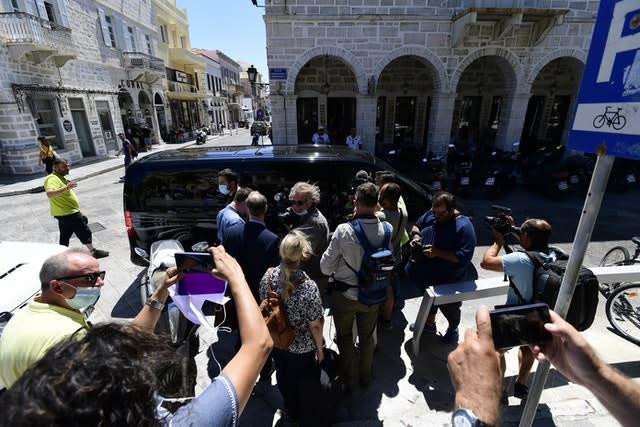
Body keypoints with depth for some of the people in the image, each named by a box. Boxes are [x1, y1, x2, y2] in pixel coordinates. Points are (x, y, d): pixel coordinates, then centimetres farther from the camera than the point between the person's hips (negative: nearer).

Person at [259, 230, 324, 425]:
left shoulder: (268, 276, -22)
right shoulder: (309, 287, -34)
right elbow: (315, 325, -22)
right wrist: (320, 348, -2)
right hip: (302, 346, -3)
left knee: (282, 375, 30)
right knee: (298, 380, 25)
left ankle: (289, 403, 60)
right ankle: (295, 413, 53)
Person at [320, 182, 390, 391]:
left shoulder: (344, 230, -27)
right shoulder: (386, 230, -17)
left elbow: (326, 267, -17)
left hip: (346, 295, -3)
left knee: (345, 337, 22)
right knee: (367, 336, 25)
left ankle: (349, 380, 41)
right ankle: (365, 376, 48)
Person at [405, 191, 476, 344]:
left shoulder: (463, 227, -26)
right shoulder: (431, 215, -7)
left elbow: (464, 256, -29)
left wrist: (438, 252, -35)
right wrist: (415, 238, -14)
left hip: (449, 281, -5)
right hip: (427, 275, 6)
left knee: (449, 308, 21)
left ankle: (453, 329, 52)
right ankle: (430, 324, 57)